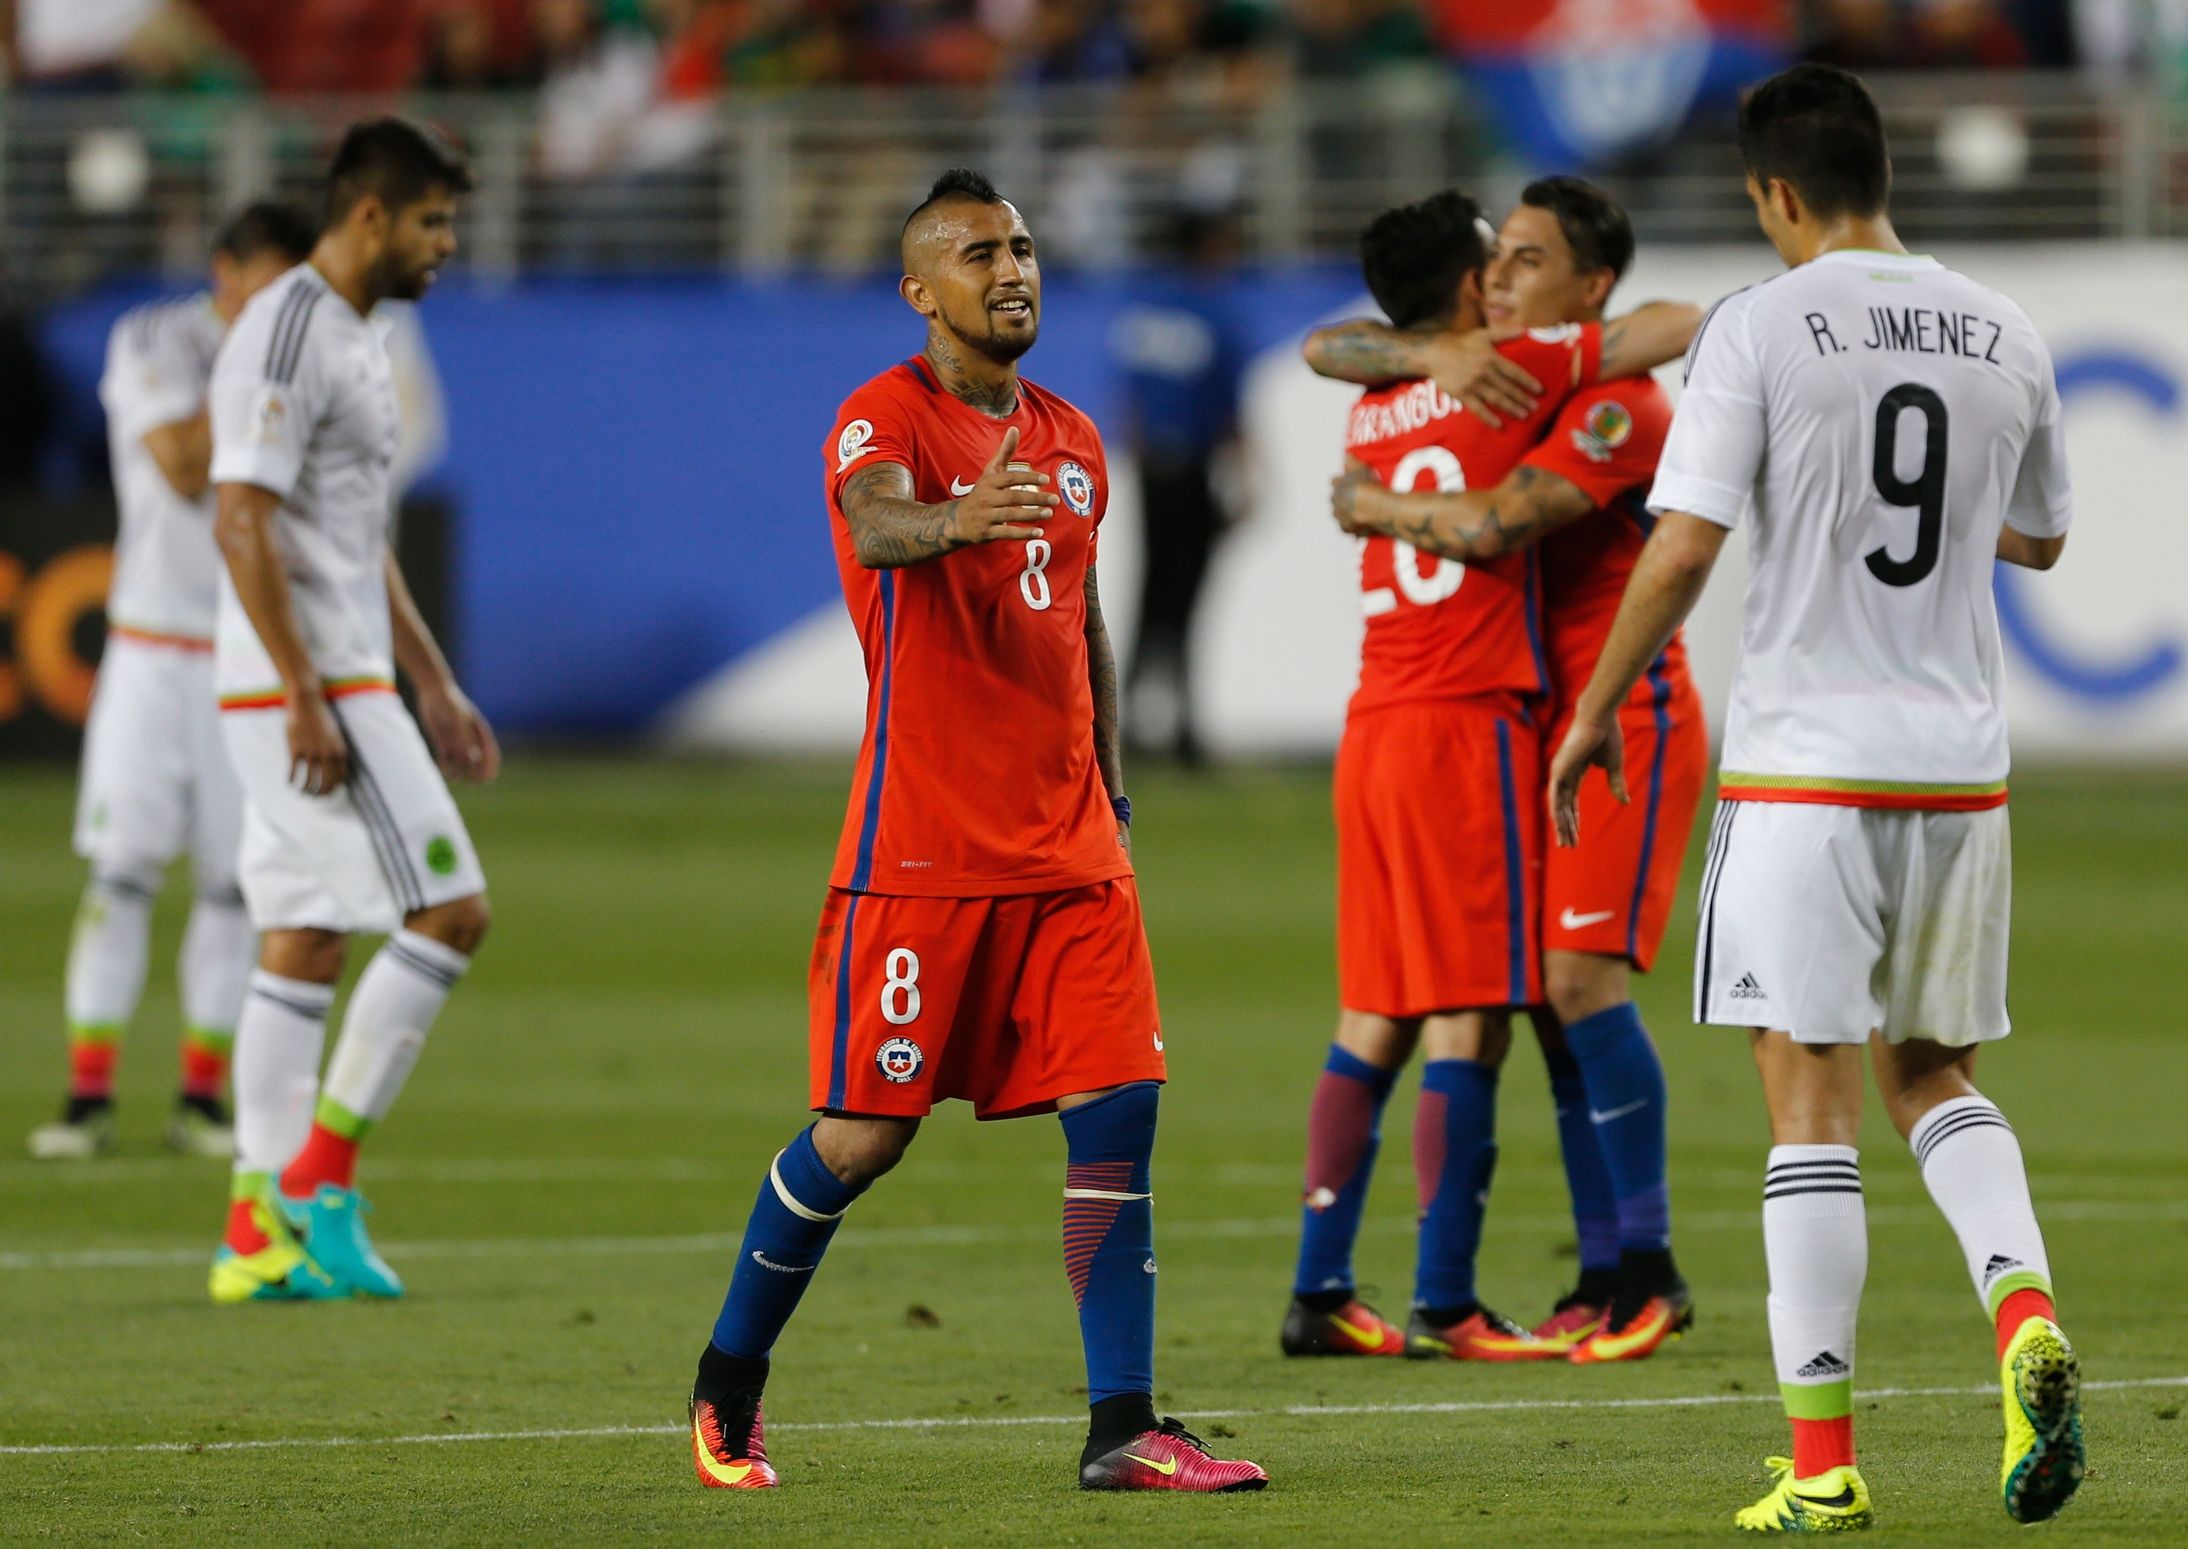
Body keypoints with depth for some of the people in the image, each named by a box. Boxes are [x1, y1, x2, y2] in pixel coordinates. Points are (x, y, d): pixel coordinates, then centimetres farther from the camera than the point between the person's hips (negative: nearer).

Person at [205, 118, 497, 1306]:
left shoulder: (350, 340, 18)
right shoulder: (286, 335, -14)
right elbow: (243, 523, -20)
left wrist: (435, 689, 23)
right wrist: (308, 701, -23)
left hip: (337, 685, 10)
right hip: (307, 688, -10)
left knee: (303, 943, 7)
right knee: (448, 909, -11)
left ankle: (262, 1232, 6)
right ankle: (320, 1174, -7)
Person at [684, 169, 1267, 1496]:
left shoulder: (1071, 441, 15)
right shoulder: (887, 418, -8)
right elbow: (874, 523, -30)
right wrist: (948, 521, -53)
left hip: (1067, 844, 6)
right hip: (923, 841, -6)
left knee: (1118, 1106, -5)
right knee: (865, 1133, -2)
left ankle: (1124, 1427, -4)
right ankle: (729, 1385, 18)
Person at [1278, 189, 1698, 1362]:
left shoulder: (1367, 418, 13)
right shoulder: (1512, 374, -4)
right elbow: (1680, 326, 1)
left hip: (1372, 732, 7)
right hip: (1466, 724, -7)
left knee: (1374, 1020, 10)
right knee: (1468, 1017, -7)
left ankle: (1319, 1290, 8)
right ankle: (1444, 1302, -10)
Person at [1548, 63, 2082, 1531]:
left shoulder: (1761, 328, -9)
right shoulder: (2004, 335, 6)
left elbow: (1686, 546, -13)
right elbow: (2040, 537, 20)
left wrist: (1595, 713, -1)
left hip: (1806, 762, -4)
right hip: (1961, 762, 4)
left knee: (1811, 1094, -1)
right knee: (1934, 1072, 18)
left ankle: (1822, 1459, -2)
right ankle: (2026, 1314, -8)